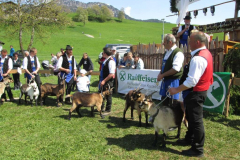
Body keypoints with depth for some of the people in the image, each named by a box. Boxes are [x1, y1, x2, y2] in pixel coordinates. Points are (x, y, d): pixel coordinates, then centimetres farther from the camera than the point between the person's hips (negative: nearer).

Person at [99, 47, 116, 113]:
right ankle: (101, 108, 37)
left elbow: (112, 74, -24)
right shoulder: (106, 60, 9)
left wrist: (104, 81, -21)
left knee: (108, 95, 4)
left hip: (108, 82, -9)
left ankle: (108, 110, 19)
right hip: (104, 81, 9)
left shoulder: (111, 61, -20)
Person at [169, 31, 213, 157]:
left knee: (196, 120, 0)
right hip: (200, 90, 11)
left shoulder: (198, 58, -25)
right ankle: (190, 139, 41)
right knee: (191, 116, 23)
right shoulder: (206, 53, 9)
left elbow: (192, 81, -30)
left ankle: (197, 150, 13)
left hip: (195, 93, -11)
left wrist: (177, 90, -24)